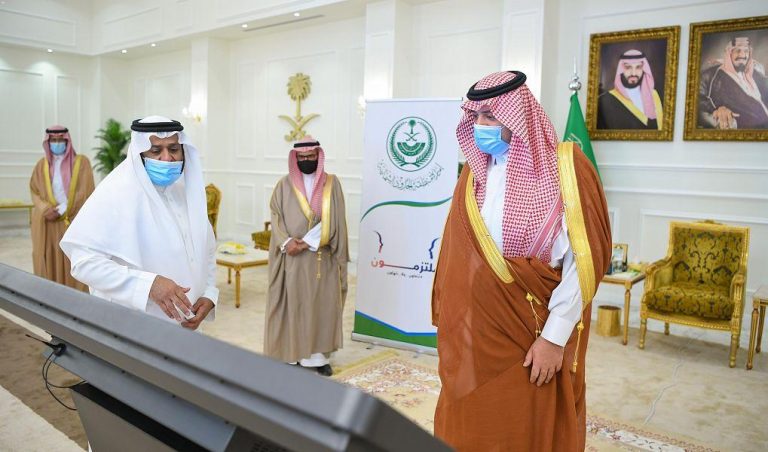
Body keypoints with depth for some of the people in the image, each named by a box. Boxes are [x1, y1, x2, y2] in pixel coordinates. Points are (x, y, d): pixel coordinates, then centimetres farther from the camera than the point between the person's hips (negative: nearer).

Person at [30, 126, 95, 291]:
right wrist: (46, 209, -12)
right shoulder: (42, 164, 11)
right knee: (50, 264, 3)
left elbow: (85, 192, -5)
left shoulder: (81, 162, 1)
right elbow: (35, 191, 7)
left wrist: (60, 211, -12)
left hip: (74, 223, -3)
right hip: (47, 225, 3)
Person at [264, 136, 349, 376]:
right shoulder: (284, 185, 6)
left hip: (321, 257, 0)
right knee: (292, 302, 4)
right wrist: (286, 242, -18)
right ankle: (291, 352, 15)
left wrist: (306, 243, -16)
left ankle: (318, 355, 13)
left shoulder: (331, 183, 2)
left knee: (321, 303, 4)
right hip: (291, 257, 0)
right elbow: (276, 217, 0)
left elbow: (331, 220, -7)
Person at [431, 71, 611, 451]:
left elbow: (584, 258, -13)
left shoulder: (565, 167, -10)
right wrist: (448, 319, 8)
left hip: (532, 333, -4)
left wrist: (554, 337, -15)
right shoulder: (474, 171, 5)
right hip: (472, 328, 4)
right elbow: (456, 255, 8)